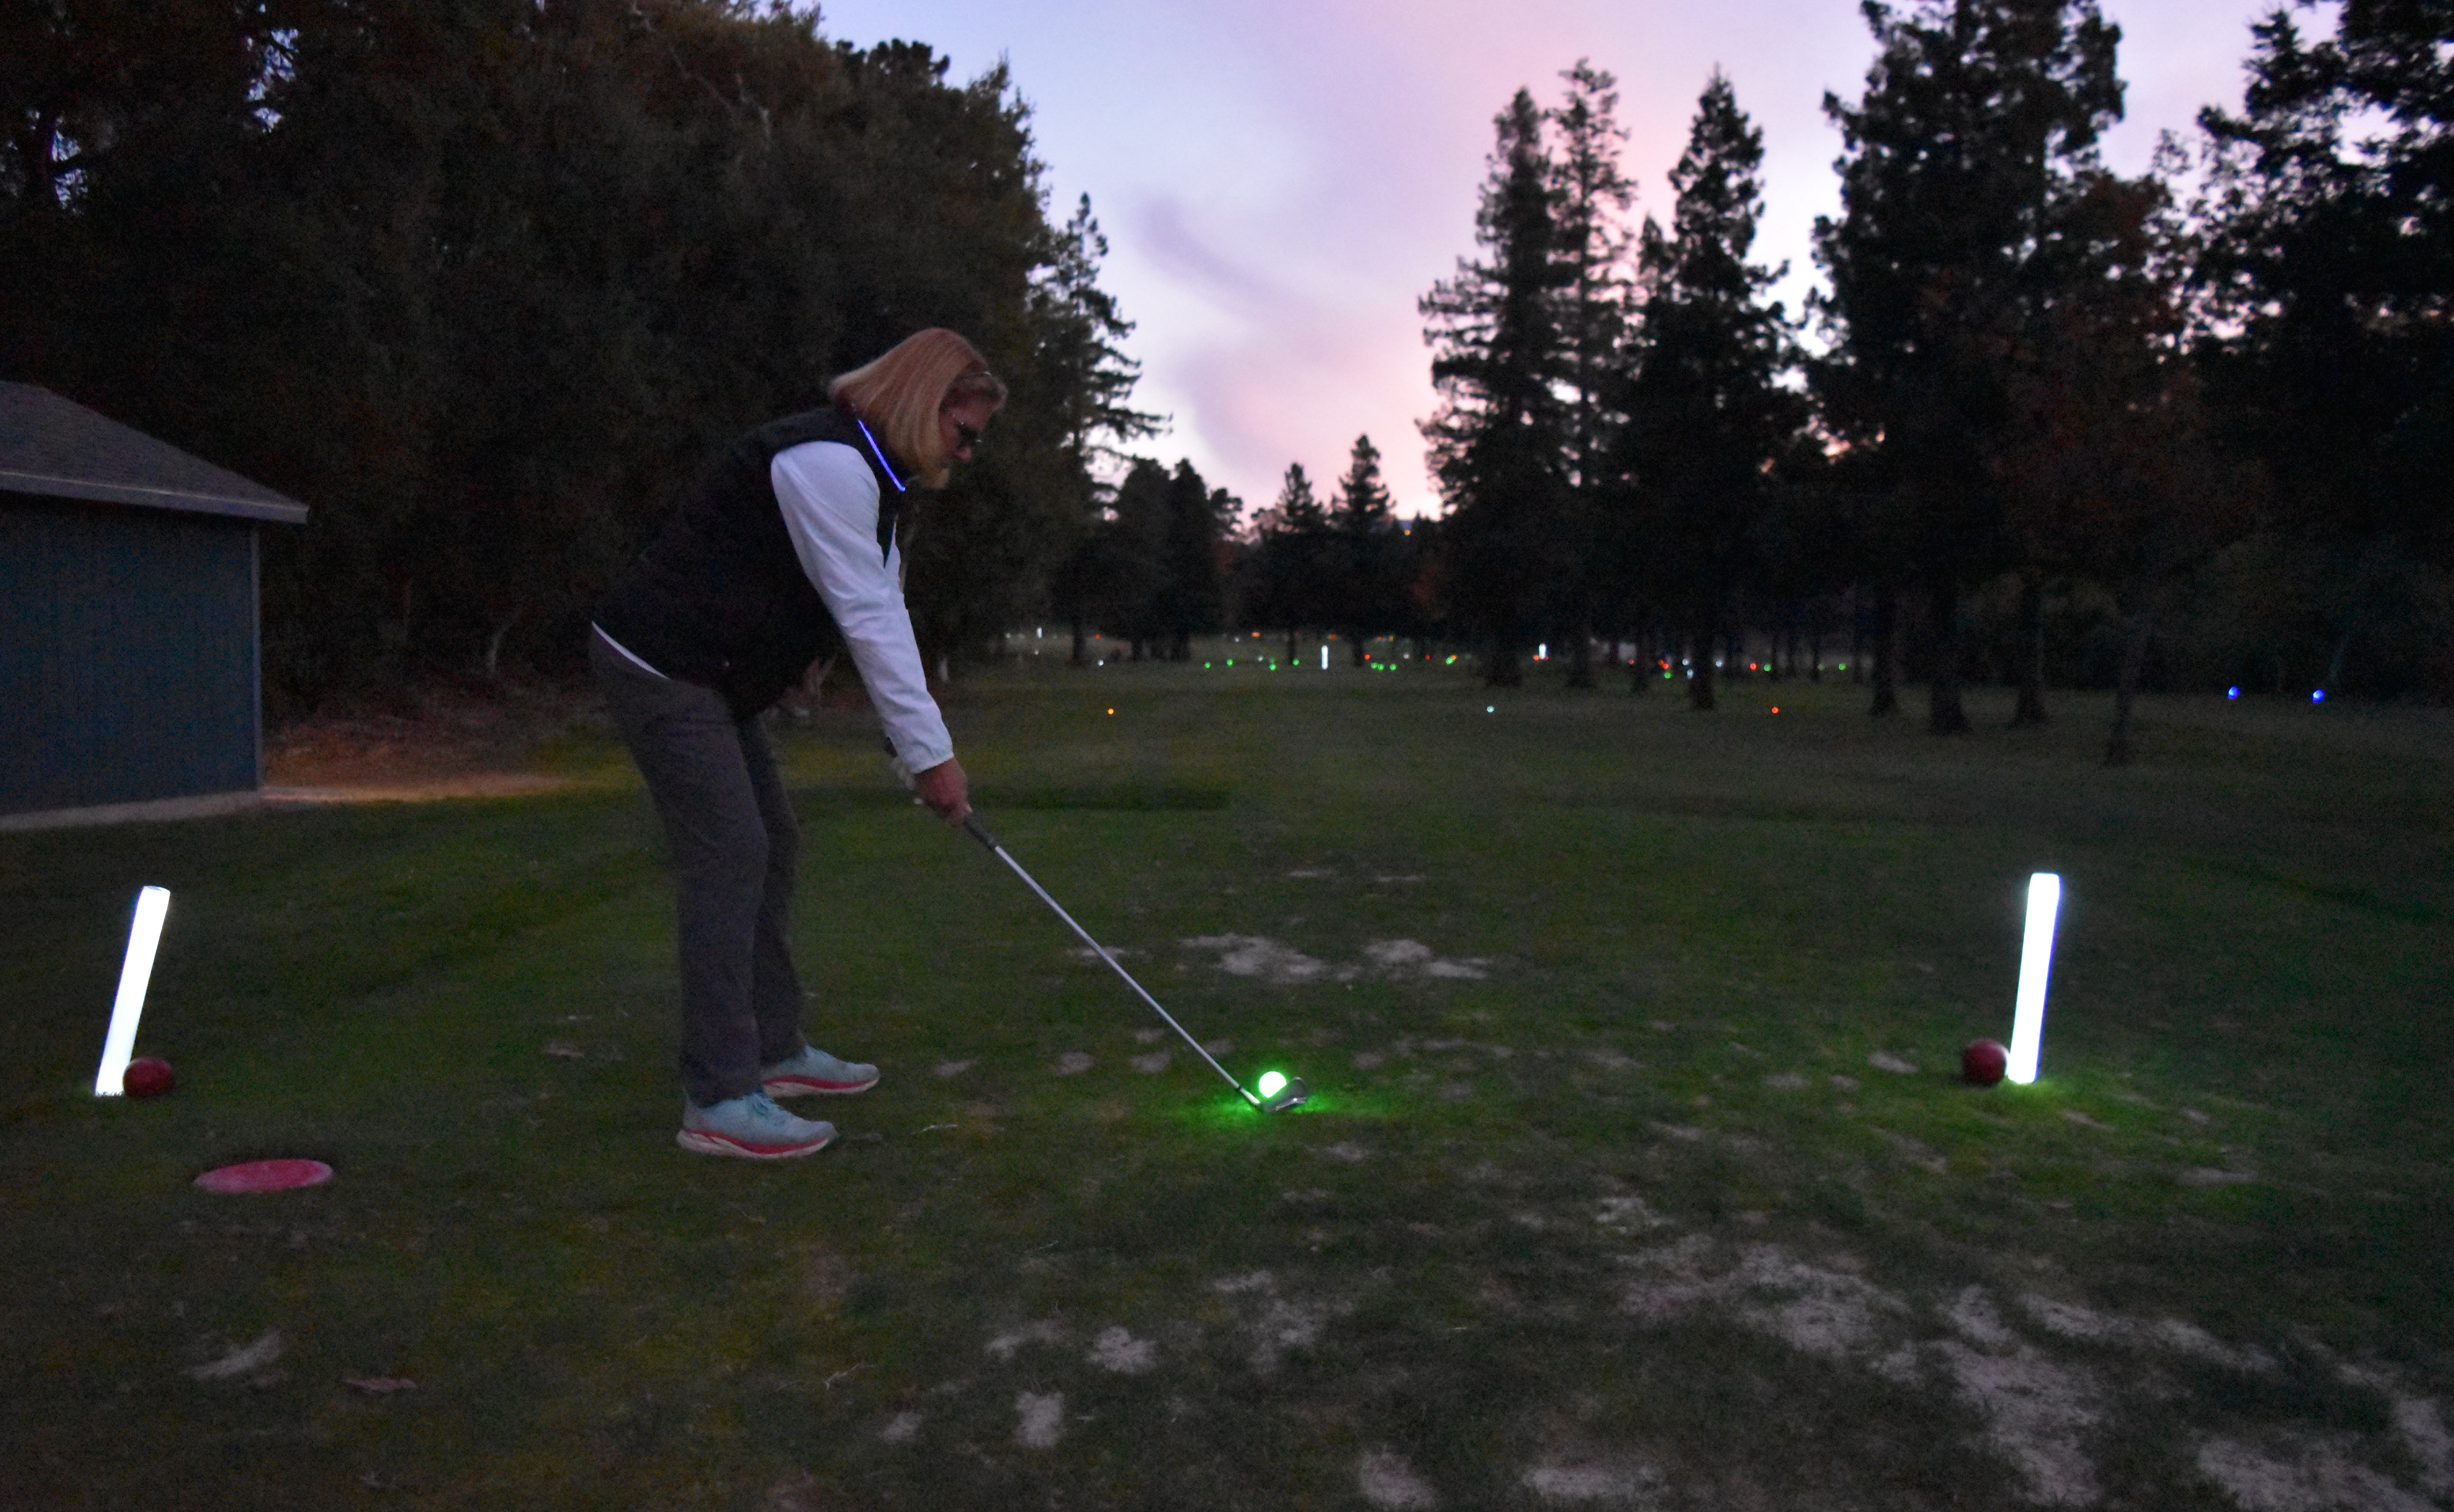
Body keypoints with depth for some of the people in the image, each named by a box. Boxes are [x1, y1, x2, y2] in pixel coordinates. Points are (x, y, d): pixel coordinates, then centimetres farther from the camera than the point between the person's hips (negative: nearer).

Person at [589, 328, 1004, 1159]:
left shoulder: (864, 472, 14)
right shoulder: (828, 463, -20)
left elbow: (883, 619, 11)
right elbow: (869, 621, -22)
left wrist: (919, 745, 5)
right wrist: (931, 753, -18)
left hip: (708, 675, 11)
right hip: (658, 664, -11)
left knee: (770, 844, 12)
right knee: (728, 859, -13)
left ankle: (775, 1049, 22)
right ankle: (719, 1102, -9)